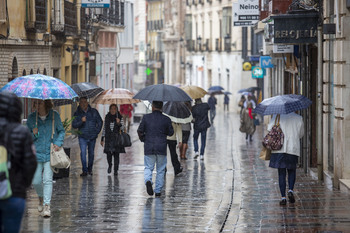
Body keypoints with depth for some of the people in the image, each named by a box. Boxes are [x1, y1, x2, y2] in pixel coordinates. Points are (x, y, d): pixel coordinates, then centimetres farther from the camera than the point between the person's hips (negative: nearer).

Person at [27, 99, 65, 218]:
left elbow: (61, 131, 9)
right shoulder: (32, 117, 0)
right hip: (36, 153, 2)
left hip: (50, 154, -2)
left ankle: (46, 205, -7)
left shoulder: (54, 116, -2)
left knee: (48, 180, -10)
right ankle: (41, 198, 33)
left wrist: (58, 143, -7)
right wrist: (33, 134, -14)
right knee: (36, 181, 4)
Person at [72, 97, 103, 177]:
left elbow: (100, 122, 13)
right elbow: (74, 125, -6)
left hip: (92, 137, 2)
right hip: (82, 137, -2)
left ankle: (90, 169, 28)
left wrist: (97, 131, 4)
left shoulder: (93, 111, 4)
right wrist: (81, 121, -22)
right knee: (83, 152, -16)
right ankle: (84, 171, -16)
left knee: (91, 153, 10)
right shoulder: (77, 113, 1)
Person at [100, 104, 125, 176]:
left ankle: (116, 170, 3)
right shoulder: (107, 117, 8)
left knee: (116, 154, -4)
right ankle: (110, 165, 25)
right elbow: (104, 128, 14)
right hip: (108, 139, 1)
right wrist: (102, 139, 13)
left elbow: (121, 128, -1)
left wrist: (119, 123, -21)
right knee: (109, 153, -5)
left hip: (117, 138, -1)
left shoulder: (119, 117, 1)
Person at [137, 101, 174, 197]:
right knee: (160, 170, 11)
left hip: (149, 148, 0)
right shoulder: (166, 119, -3)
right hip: (161, 148, 0)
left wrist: (142, 139, 16)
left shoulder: (146, 117, -3)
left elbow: (140, 131, -2)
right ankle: (158, 191, 12)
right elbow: (170, 133, 4)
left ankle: (148, 181, -19)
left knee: (148, 167, 11)